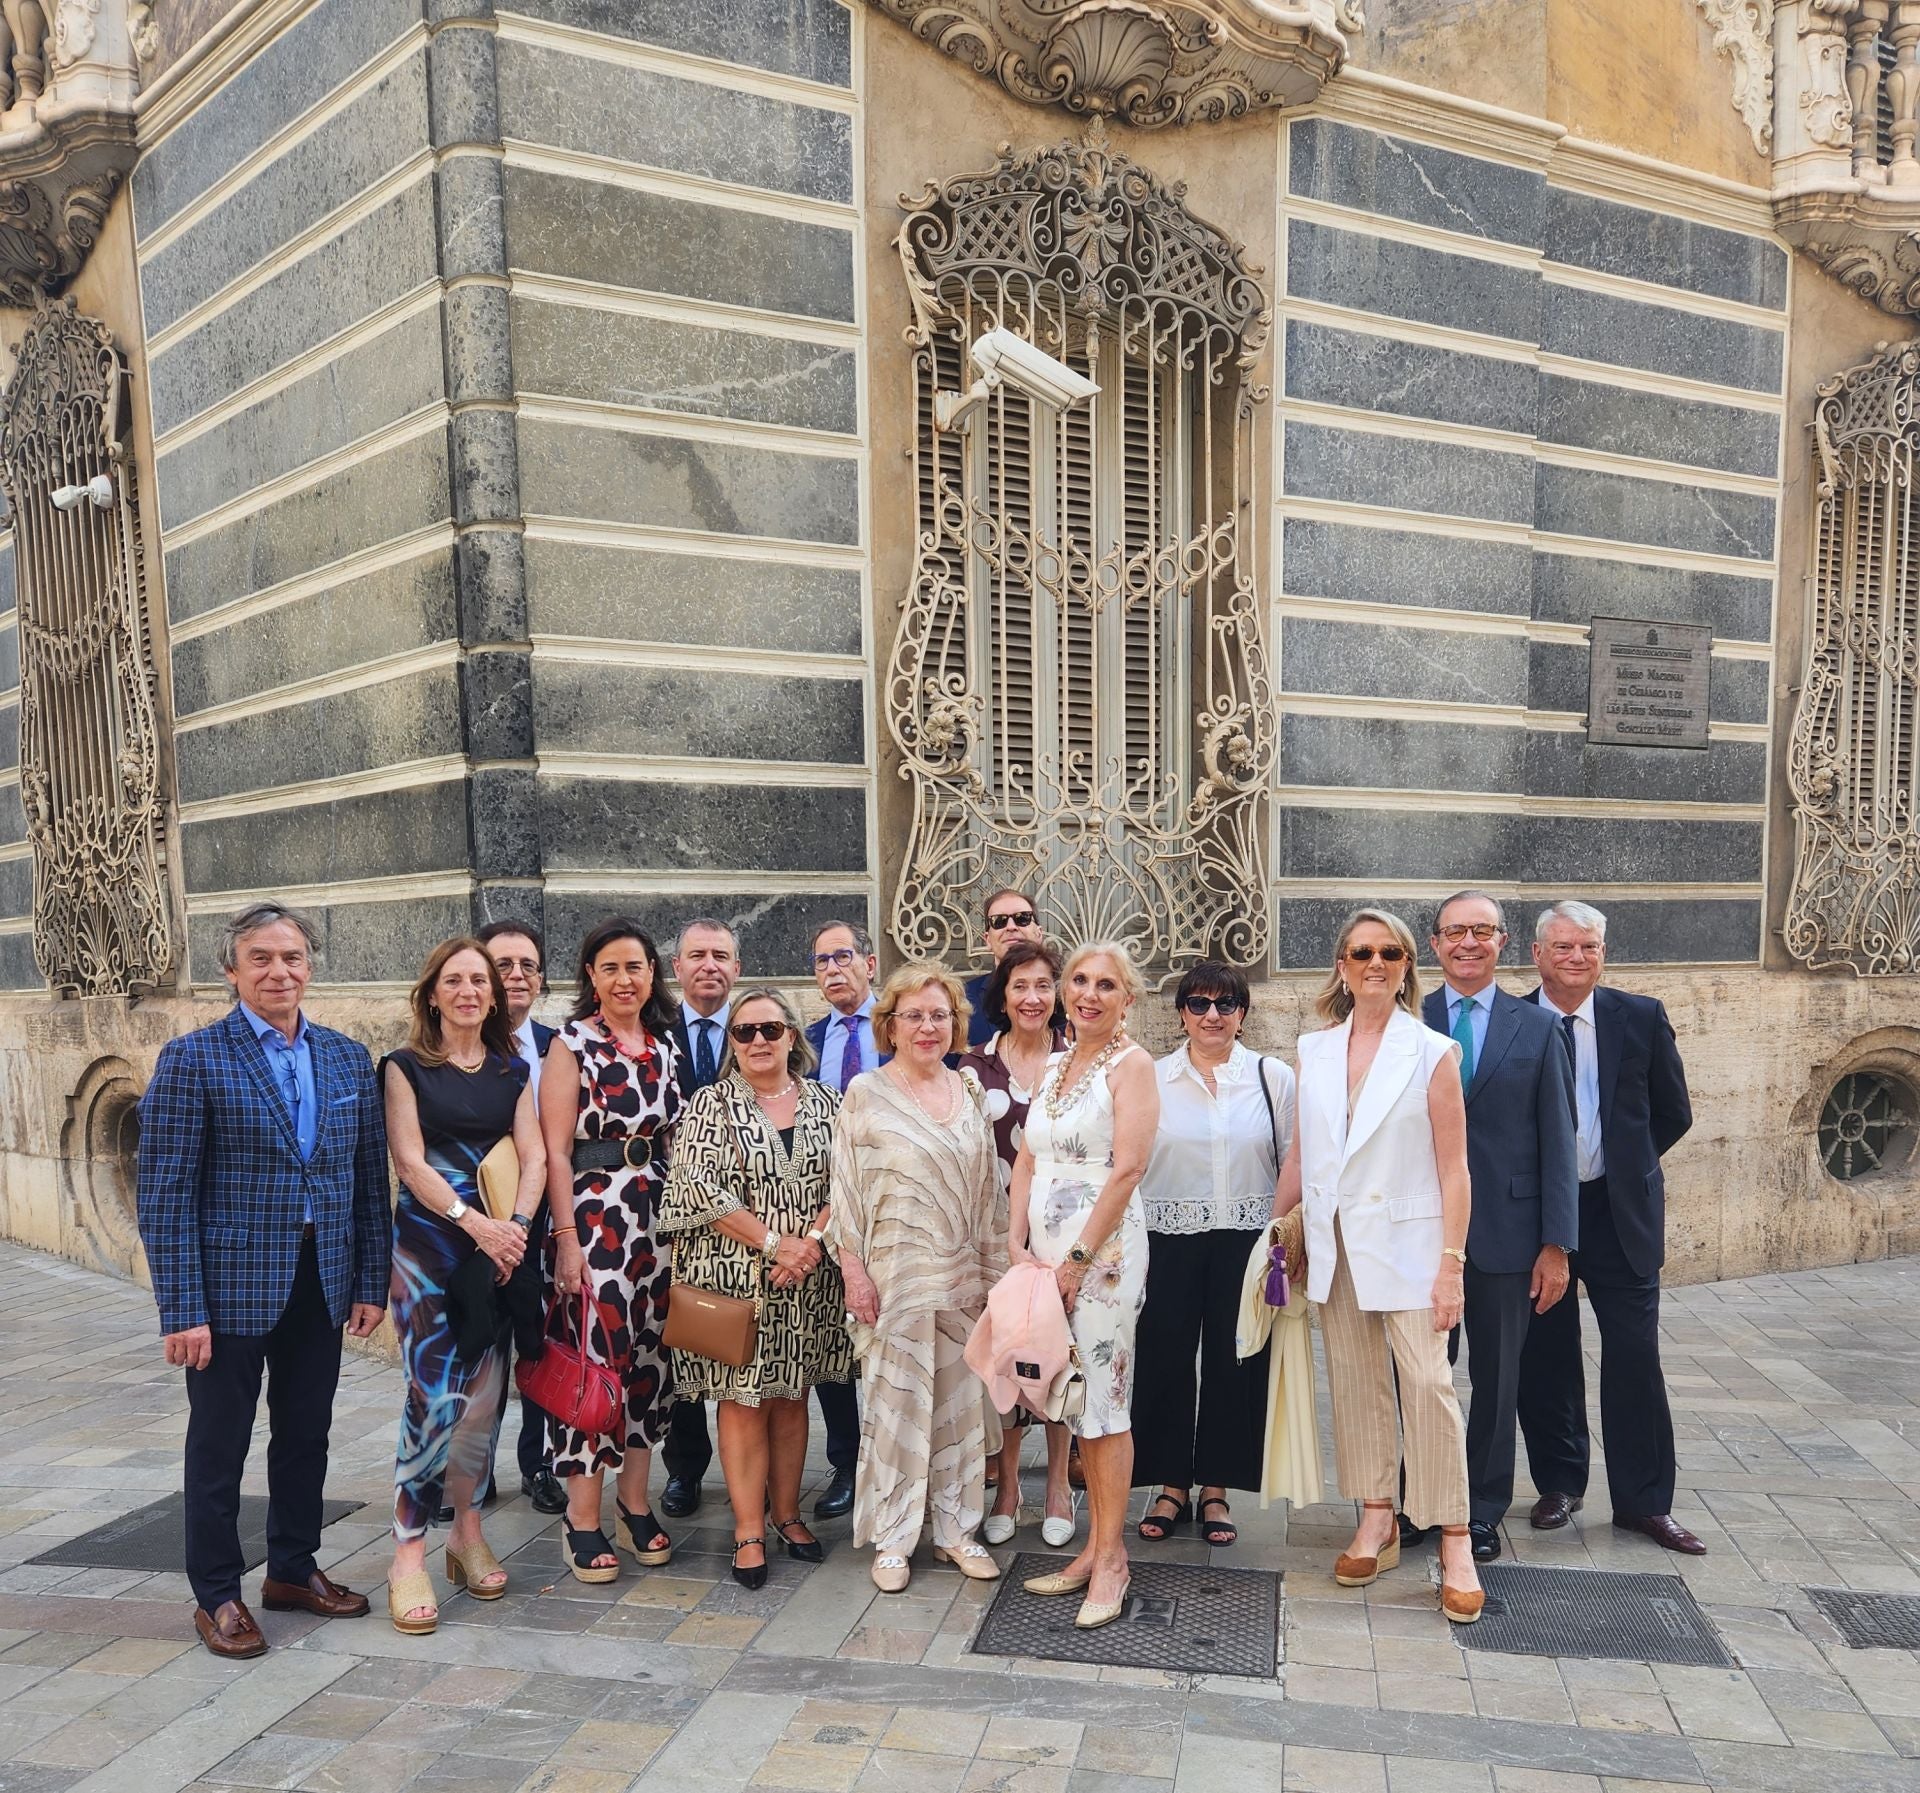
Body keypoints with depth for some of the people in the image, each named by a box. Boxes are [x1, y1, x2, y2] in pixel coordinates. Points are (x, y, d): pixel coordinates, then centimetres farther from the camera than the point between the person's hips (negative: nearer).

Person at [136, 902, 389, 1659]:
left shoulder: (348, 1058, 5)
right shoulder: (193, 1058, -9)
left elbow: (370, 1178, 7)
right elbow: (165, 1193, -11)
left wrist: (371, 1282, 3)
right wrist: (182, 1309, -15)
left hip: (322, 1284, 4)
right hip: (231, 1285, -4)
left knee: (306, 1433, 16)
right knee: (219, 1443, 10)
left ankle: (292, 1569, 35)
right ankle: (216, 1594, 28)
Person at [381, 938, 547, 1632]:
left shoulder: (513, 1071, 11)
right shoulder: (407, 1067, 1)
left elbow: (533, 1158, 4)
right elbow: (410, 1161, -7)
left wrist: (517, 1224, -13)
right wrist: (476, 1222, -17)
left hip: (501, 1247, 4)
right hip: (428, 1245, -4)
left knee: (484, 1395, 7)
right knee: (435, 1397, -10)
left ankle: (468, 1533, 21)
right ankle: (409, 1555, 0)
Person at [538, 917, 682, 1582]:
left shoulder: (665, 1042, 10)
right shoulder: (573, 1044, -5)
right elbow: (556, 1151, -9)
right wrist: (567, 1238, -14)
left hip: (659, 1214, 5)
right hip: (594, 1212, -5)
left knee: (650, 1351, 10)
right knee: (595, 1354, -4)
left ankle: (634, 1500, 23)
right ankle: (583, 1518, 9)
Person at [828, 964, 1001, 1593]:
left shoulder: (970, 1093, 9)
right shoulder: (865, 1092, -4)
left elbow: (985, 1189, 12)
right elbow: (846, 1187, -4)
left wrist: (987, 1269, 9)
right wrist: (853, 1270, -9)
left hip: (960, 1275, 4)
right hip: (893, 1275, -4)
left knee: (959, 1403, 11)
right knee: (893, 1402, 2)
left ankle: (955, 1529, 25)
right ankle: (891, 1539, 17)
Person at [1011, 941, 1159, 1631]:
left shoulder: (1131, 1064, -7)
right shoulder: (1056, 1064, 14)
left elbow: (1127, 1169, -15)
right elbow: (1027, 1160, 12)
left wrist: (1078, 1258, -15)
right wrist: (1019, 1245, 1)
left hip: (1103, 1245, -7)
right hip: (1045, 1248, 7)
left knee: (1104, 1398, -2)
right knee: (1078, 1399, 12)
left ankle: (1110, 1559, 10)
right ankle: (1095, 1547, 22)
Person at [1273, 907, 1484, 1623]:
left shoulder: (1432, 1053, -5)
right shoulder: (1313, 1052, 5)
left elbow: (1453, 1169, -6)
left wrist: (1451, 1263, -10)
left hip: (1405, 1242, -4)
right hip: (1333, 1243, 4)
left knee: (1427, 1383, -6)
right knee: (1356, 1383, 10)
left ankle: (1455, 1544, 5)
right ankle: (1375, 1523, 24)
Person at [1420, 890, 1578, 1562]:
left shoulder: (1535, 1028, 1)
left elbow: (1557, 1144, 0)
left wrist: (1556, 1244, -4)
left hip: (1504, 1232, 0)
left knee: (1496, 1378, 12)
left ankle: (1483, 1511, 28)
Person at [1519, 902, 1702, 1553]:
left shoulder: (1641, 1018, -1)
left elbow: (1673, 1113, 8)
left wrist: (1624, 1165, 8)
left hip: (1619, 1212, 0)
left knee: (1635, 1356, 3)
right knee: (1546, 1357, 10)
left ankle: (1644, 1501, 17)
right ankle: (1559, 1483, 27)